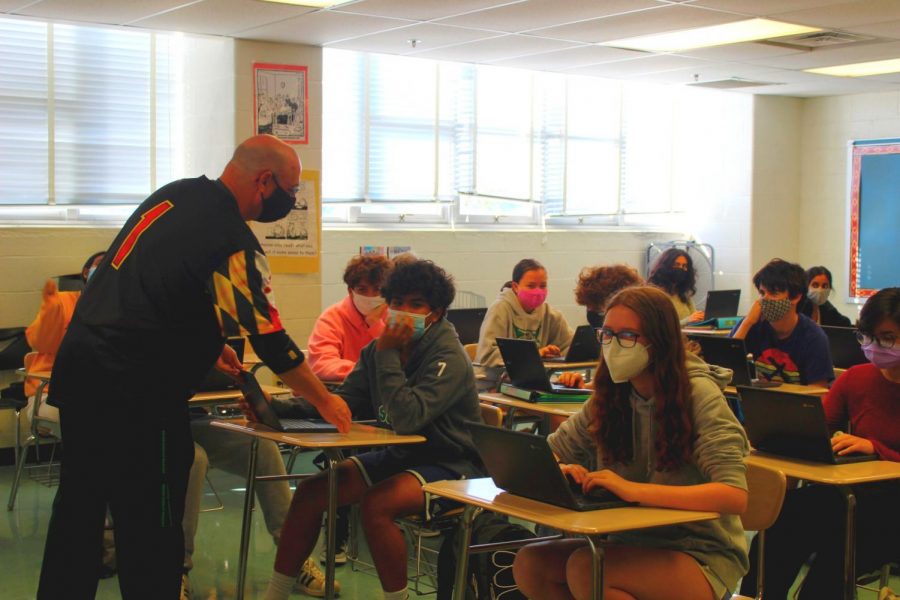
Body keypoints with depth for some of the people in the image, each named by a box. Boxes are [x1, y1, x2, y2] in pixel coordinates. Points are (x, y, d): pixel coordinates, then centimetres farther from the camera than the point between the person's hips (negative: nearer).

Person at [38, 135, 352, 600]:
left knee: (77, 510, 18)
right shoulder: (233, 242, -17)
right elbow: (272, 343, -14)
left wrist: (208, 342, 22)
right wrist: (324, 400, -2)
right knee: (150, 528, 2)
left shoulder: (174, 194, 9)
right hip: (134, 391, -9)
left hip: (79, 358, 9)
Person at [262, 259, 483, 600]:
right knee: (311, 491, -4)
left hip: (449, 466, -8)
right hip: (399, 456, 8)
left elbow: (406, 419, -31)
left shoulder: (448, 357, -19)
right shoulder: (378, 350, 4)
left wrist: (387, 354, -26)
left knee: (375, 504, -32)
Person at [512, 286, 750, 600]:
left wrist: (633, 490, -33)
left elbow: (735, 496, -25)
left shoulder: (698, 394, -14)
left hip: (701, 557, -6)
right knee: (530, 563, -16)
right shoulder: (610, 397, 4)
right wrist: (560, 471, -15)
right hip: (632, 541, 6)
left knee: (584, 568, -29)